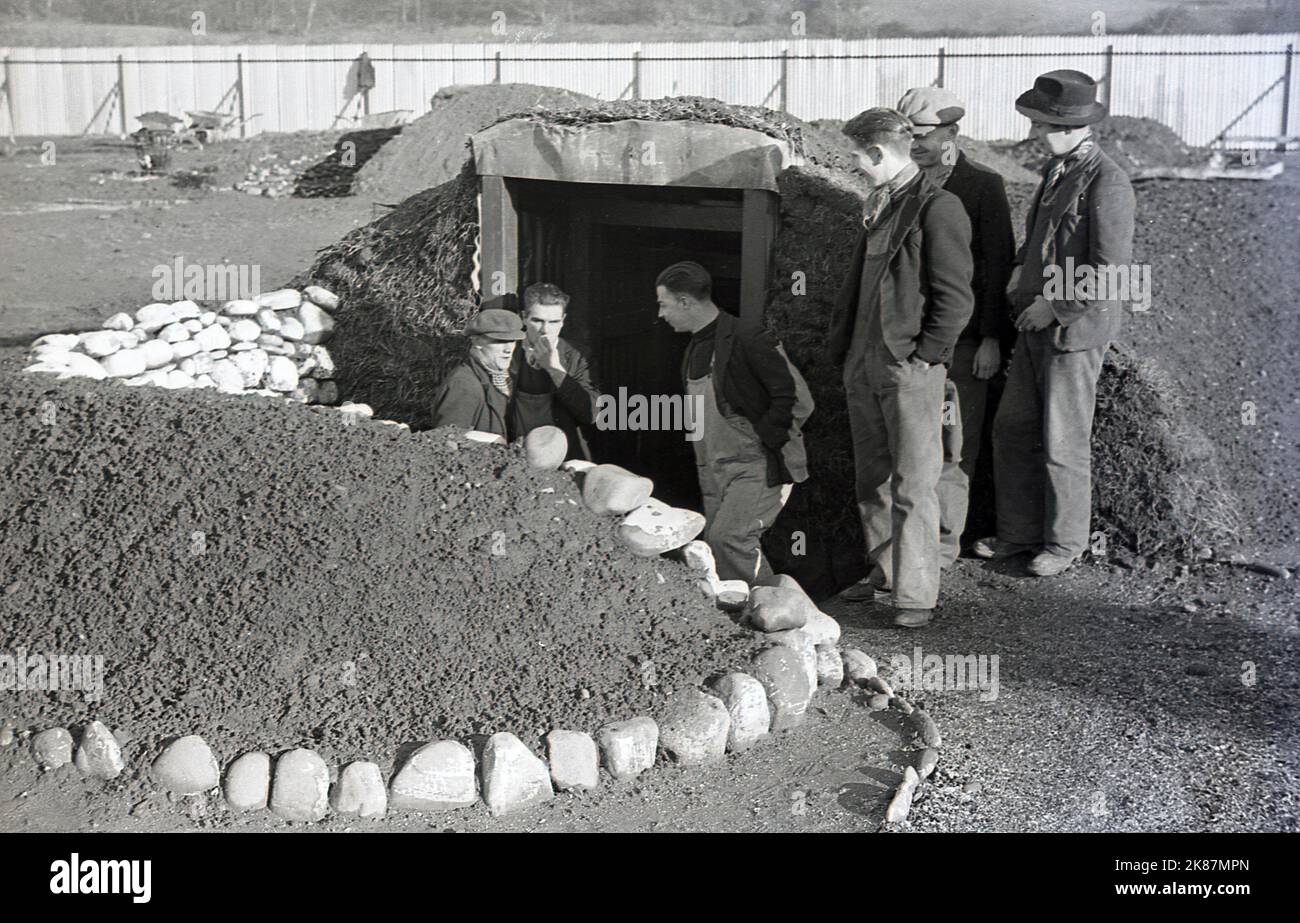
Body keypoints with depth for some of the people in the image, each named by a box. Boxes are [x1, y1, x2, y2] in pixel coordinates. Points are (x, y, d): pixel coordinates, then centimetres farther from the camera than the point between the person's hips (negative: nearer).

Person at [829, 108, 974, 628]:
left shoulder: (938, 209, -11)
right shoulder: (879, 206, 15)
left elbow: (955, 300, -14)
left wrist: (921, 356, -13)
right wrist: (841, 342, 15)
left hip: (911, 369, -9)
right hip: (864, 365, 9)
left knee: (913, 483, -5)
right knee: (871, 477, 15)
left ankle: (916, 595, 0)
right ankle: (884, 573, 28)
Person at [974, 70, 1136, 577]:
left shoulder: (1106, 183, -18)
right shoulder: (1056, 169, 10)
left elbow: (1110, 270, -21)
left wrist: (1053, 306, -17)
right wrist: (1021, 268, 11)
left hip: (1075, 329, -8)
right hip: (1038, 325, 9)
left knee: (1062, 443, 2)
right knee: (1012, 429, 12)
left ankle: (1065, 541, 20)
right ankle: (1019, 531, 26)